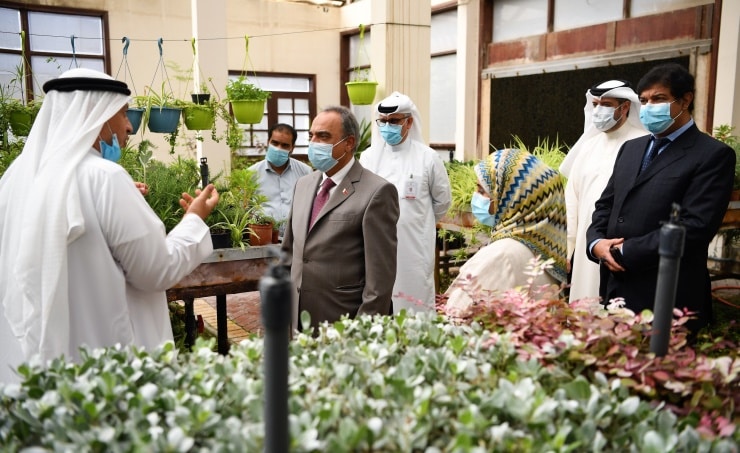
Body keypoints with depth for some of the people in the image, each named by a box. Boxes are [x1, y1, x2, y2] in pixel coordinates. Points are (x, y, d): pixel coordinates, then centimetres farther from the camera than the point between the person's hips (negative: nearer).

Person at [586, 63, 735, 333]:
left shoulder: (713, 155, -7)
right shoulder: (631, 148, 15)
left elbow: (695, 226, -17)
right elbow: (606, 205, 15)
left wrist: (626, 252, -15)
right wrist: (596, 242, -5)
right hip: (615, 290, 6)